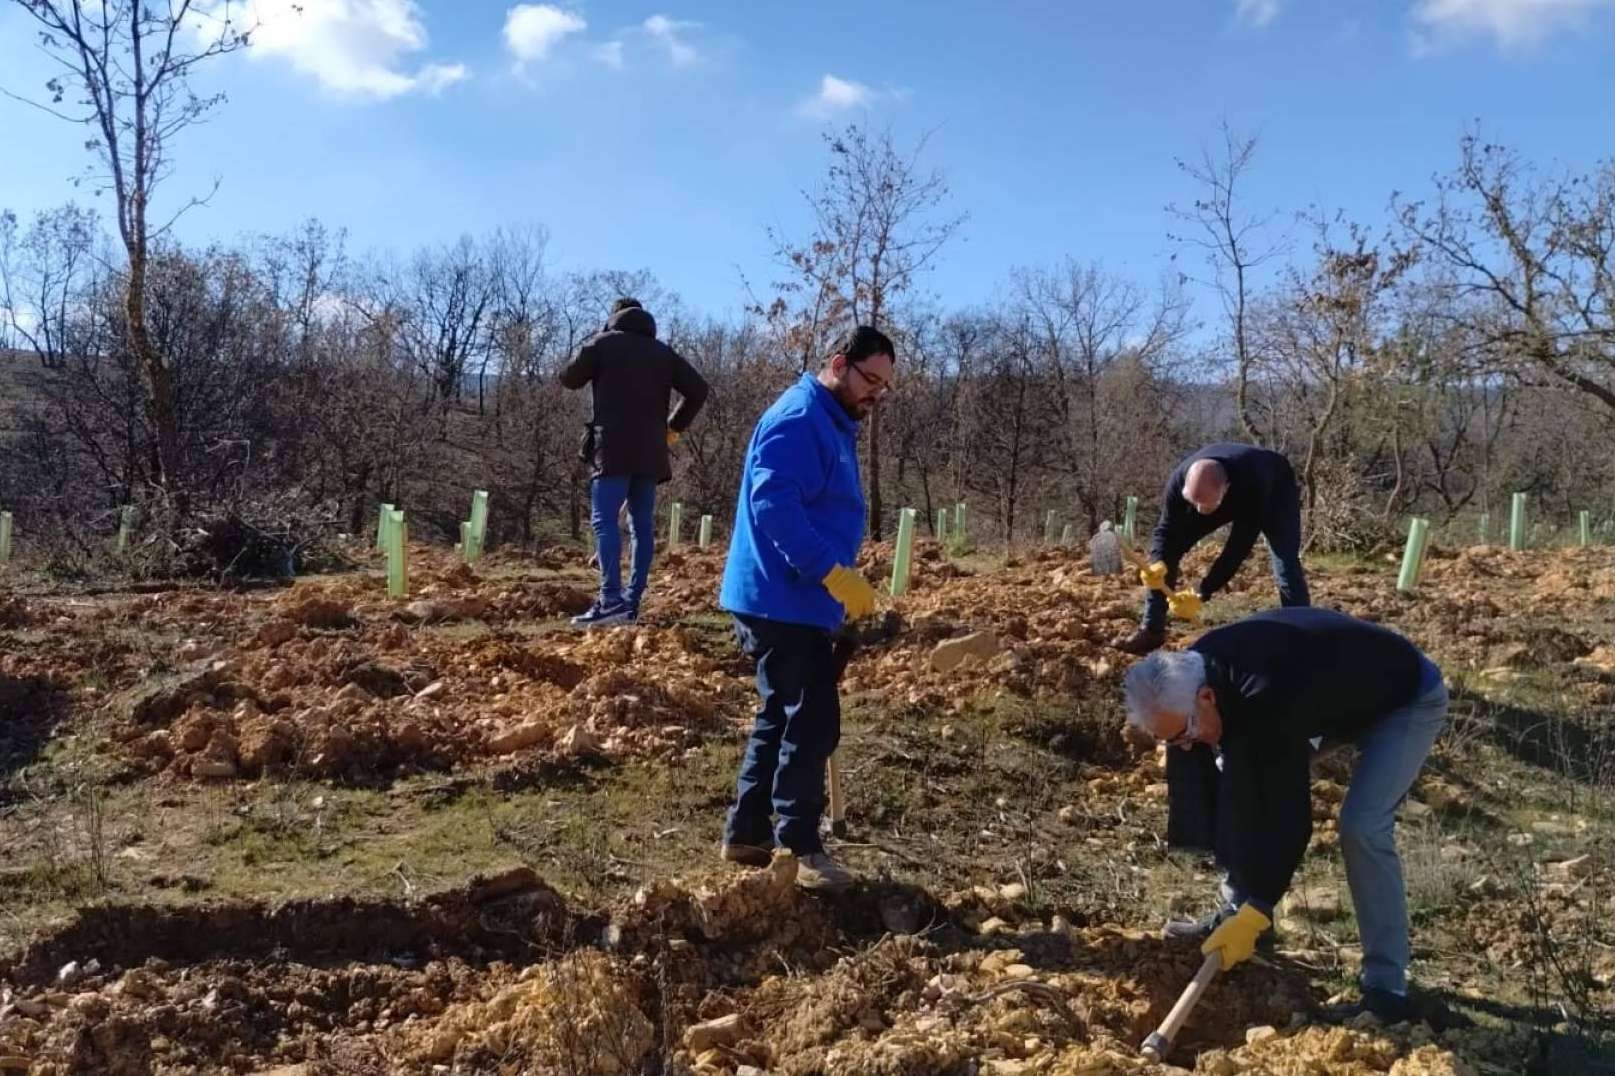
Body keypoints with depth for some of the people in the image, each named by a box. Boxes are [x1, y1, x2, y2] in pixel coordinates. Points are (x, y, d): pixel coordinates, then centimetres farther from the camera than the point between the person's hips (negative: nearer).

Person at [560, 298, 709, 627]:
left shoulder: (603, 342, 4)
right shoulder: (663, 352, 16)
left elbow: (569, 378, 12)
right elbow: (698, 389, 9)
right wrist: (674, 427, 17)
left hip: (613, 448, -4)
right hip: (650, 451, 5)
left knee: (604, 520, -10)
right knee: (642, 525, 5)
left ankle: (611, 600, -23)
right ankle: (632, 603, 3)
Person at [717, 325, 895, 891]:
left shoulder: (832, 424, 18)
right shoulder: (798, 420, -15)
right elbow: (773, 503, -28)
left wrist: (837, 579, 23)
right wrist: (834, 572, -30)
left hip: (792, 601, 11)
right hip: (782, 601, -11)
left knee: (782, 718, 15)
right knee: (811, 722, -7)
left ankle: (746, 835, 24)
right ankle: (801, 847, 3)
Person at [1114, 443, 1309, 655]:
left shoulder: (1251, 490, -48)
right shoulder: (1179, 480, -37)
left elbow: (1238, 549, -41)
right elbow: (1166, 530, -25)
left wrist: (1202, 594, -45)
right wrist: (1159, 563, -47)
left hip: (1275, 491, -3)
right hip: (1225, 497, 4)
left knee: (1286, 565, -22)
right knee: (1165, 551, -8)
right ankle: (1152, 630, 0)